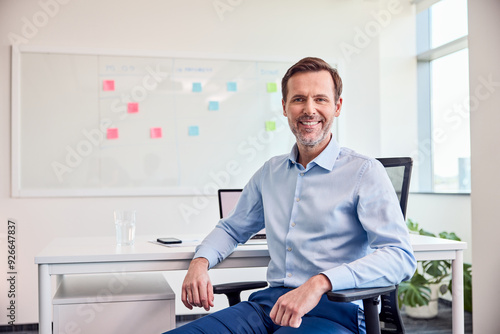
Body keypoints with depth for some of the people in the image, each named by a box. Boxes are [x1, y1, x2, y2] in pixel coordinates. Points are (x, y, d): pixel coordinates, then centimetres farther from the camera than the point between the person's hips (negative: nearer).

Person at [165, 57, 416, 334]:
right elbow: (232, 228, 29)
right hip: (270, 304, 4)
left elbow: (401, 258, -14)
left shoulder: (364, 172, -3)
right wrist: (200, 262, 7)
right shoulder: (270, 172, 16)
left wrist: (320, 283, -28)